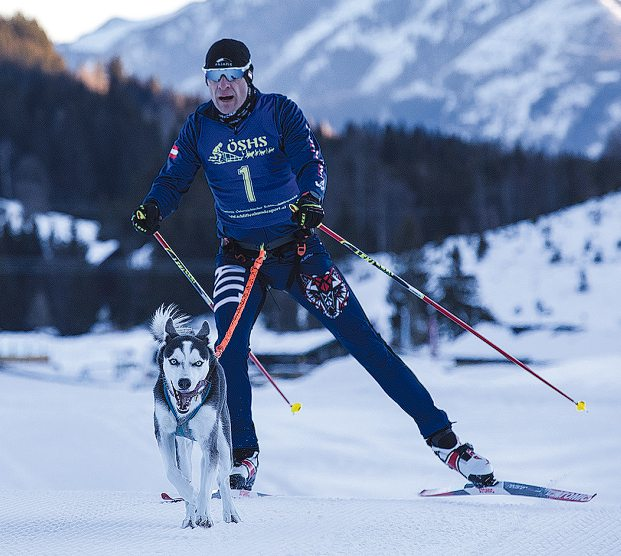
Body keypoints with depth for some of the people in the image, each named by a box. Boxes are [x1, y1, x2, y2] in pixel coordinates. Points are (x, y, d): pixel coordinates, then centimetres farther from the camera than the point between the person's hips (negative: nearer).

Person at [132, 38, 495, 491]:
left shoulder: (280, 112, -9)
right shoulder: (200, 127, -2)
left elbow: (310, 161, -21)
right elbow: (174, 180, -2)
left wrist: (310, 197, -43)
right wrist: (154, 208, -25)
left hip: (296, 248, -2)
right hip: (239, 254, 2)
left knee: (363, 340, -3)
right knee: (228, 346, -20)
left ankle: (441, 435, 2)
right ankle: (243, 458, -6)